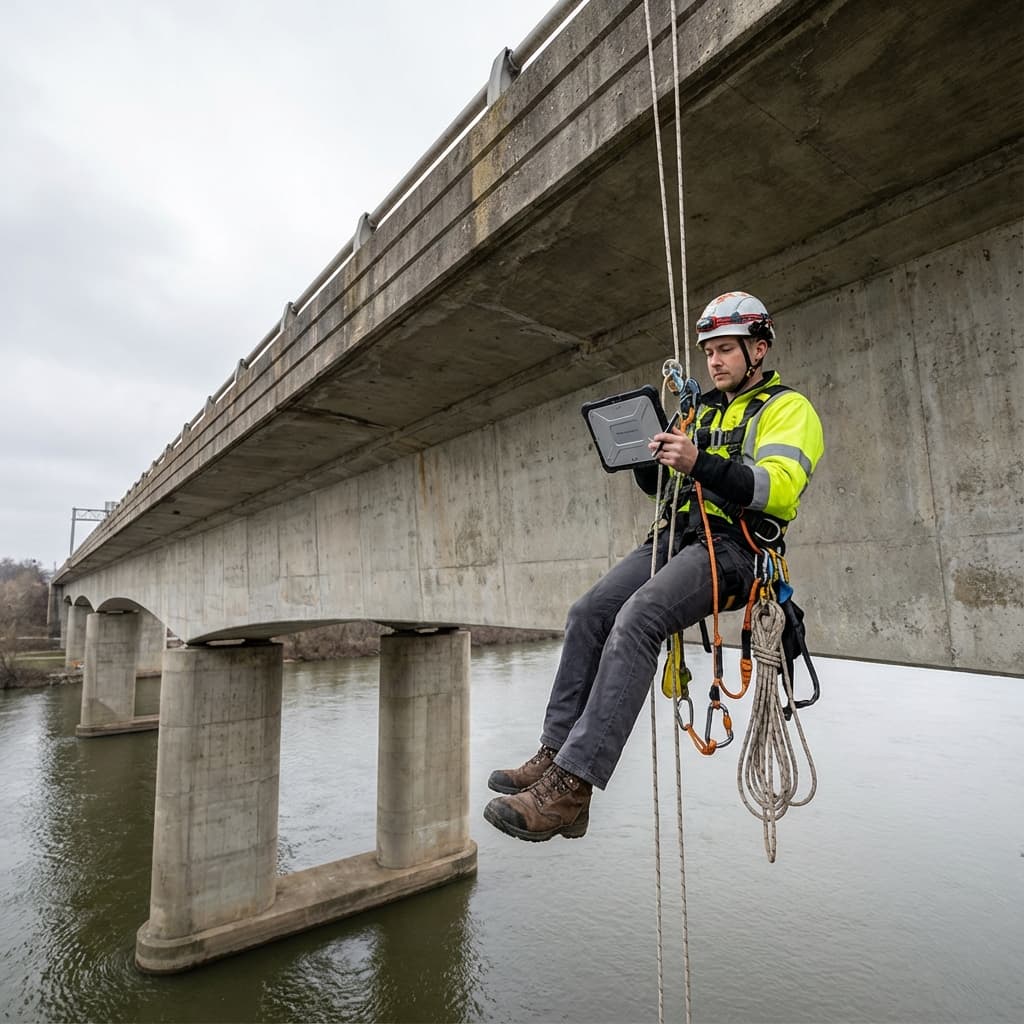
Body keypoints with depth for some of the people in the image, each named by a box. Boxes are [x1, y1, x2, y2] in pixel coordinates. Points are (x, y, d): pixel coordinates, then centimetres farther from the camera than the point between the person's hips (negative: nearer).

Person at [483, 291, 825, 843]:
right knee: (589, 612, -16)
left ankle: (571, 786, -31)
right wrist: (648, 454, 3)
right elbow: (657, 484, 25)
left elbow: (780, 488, -14)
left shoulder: (788, 408, 5)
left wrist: (700, 462, -26)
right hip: (677, 535, 7)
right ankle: (555, 753, -13)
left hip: (733, 547, -7)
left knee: (637, 618, -31)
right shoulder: (702, 409, 27)